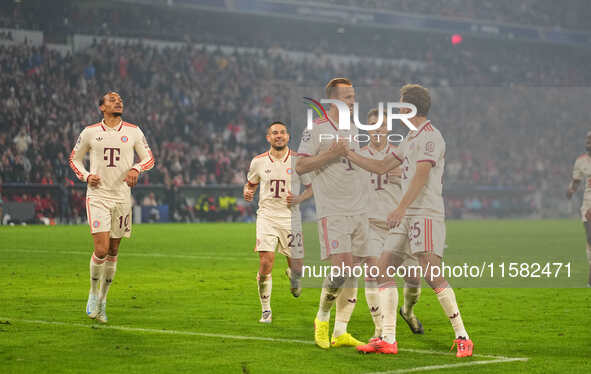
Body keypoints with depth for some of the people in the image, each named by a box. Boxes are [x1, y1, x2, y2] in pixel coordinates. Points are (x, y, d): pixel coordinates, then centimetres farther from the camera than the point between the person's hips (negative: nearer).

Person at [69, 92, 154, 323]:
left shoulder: (133, 131, 5)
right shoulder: (90, 132, 3)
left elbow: (149, 158, 10)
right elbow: (74, 158, 14)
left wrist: (136, 169, -11)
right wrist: (86, 176, -5)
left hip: (122, 197, 2)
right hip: (97, 196, -2)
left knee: (113, 252, 7)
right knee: (101, 249, -15)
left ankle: (102, 299, 22)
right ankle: (93, 293, 8)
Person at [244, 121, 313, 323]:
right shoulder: (258, 162, 3)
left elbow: (312, 186, 9)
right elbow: (251, 183, 19)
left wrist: (299, 198, -9)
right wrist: (247, 192, -4)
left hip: (290, 218, 0)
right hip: (267, 216, 0)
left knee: (296, 268, -1)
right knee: (266, 263, -15)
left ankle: (293, 277, 40)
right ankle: (266, 310, 3)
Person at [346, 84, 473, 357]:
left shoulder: (430, 136, -8)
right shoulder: (410, 140, 21)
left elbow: (421, 175, -20)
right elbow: (381, 167, 28)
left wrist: (401, 208, -29)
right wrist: (347, 153, 26)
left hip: (426, 214, -10)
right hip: (406, 216, 10)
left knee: (431, 273, -19)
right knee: (381, 269, 4)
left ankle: (462, 337, -14)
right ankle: (388, 339, 6)